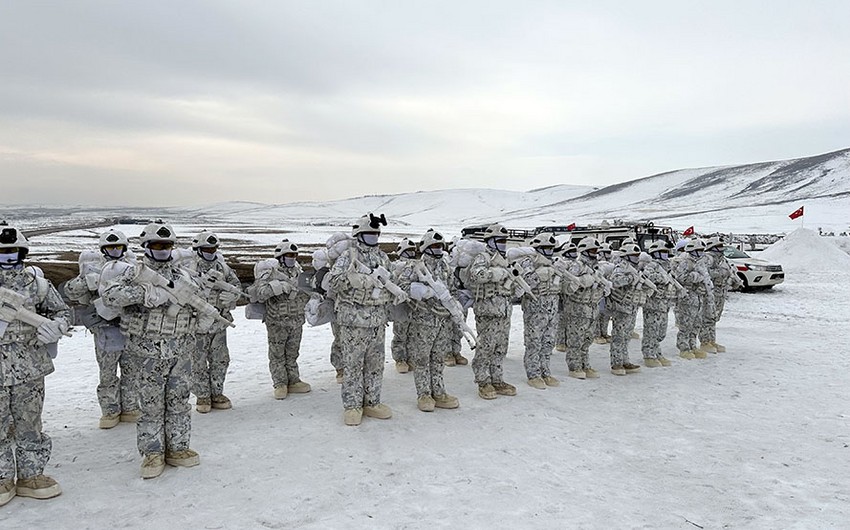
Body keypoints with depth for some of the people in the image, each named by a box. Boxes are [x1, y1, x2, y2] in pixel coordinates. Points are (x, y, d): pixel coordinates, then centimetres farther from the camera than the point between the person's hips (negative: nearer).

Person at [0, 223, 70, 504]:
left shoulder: (35, 282, 1)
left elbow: (62, 311, 9)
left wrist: (55, 327, -13)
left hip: (30, 370, 1)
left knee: (29, 425, 11)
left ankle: (31, 475, 26)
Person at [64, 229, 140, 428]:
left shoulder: (132, 266, 6)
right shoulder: (94, 268, -2)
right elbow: (71, 292, -8)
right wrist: (85, 279, -24)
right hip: (105, 329, -2)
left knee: (132, 370, 10)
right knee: (107, 373, 5)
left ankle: (130, 408, 23)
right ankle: (110, 411, 18)